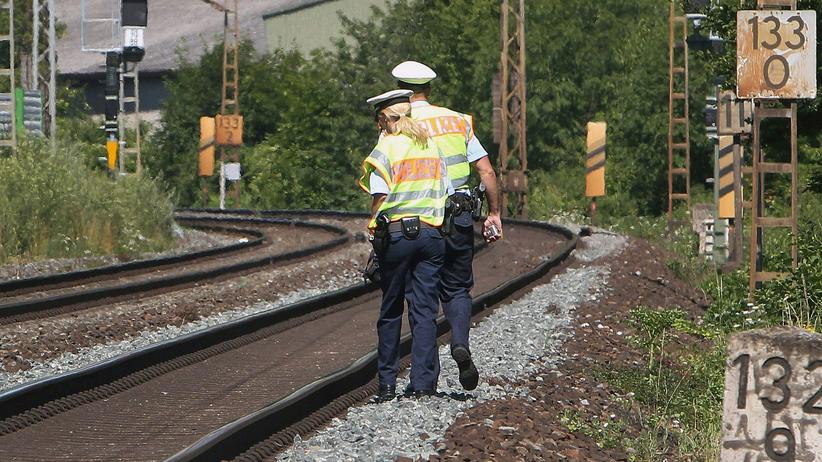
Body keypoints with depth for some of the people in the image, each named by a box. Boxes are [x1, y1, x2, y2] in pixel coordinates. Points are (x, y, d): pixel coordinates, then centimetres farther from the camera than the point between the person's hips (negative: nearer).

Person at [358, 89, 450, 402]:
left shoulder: (386, 148, -5)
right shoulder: (432, 146, 11)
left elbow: (379, 198, -11)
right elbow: (445, 193, 9)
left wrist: (376, 230, 3)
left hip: (396, 234, -3)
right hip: (431, 233, 3)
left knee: (391, 311, 7)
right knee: (424, 311, 3)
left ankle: (387, 383, 9)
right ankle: (423, 383, -3)